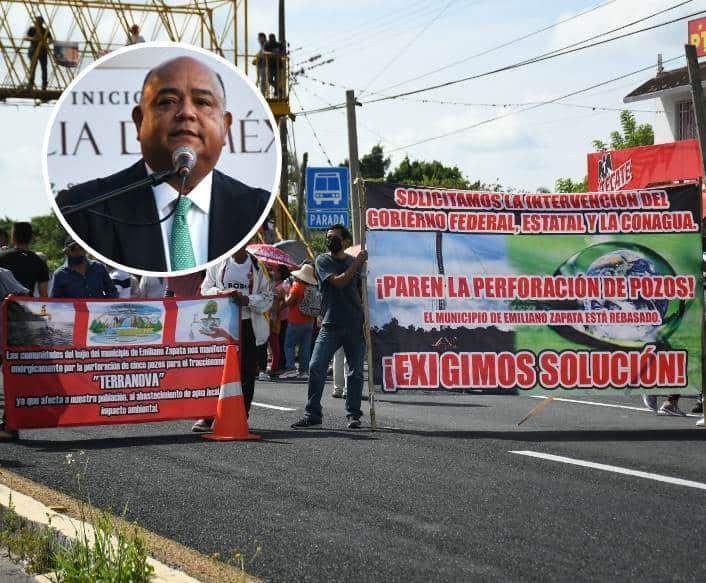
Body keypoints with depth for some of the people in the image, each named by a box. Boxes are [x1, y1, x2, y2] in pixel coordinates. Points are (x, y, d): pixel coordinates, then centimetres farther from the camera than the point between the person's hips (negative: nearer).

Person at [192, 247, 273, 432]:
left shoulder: (258, 268, 5)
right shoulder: (217, 264, 8)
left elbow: (267, 298, 3)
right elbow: (206, 289, 7)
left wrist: (247, 300, -15)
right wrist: (221, 293, -14)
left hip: (247, 325, 0)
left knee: (246, 372, 1)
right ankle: (207, 417, -1)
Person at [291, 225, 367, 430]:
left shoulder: (354, 261, 11)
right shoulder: (323, 261, 2)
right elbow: (338, 282, -13)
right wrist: (357, 263, -13)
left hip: (355, 325, 2)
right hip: (331, 325, -2)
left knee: (355, 372, 4)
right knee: (316, 367, -9)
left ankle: (353, 414, 13)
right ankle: (312, 414, -2)